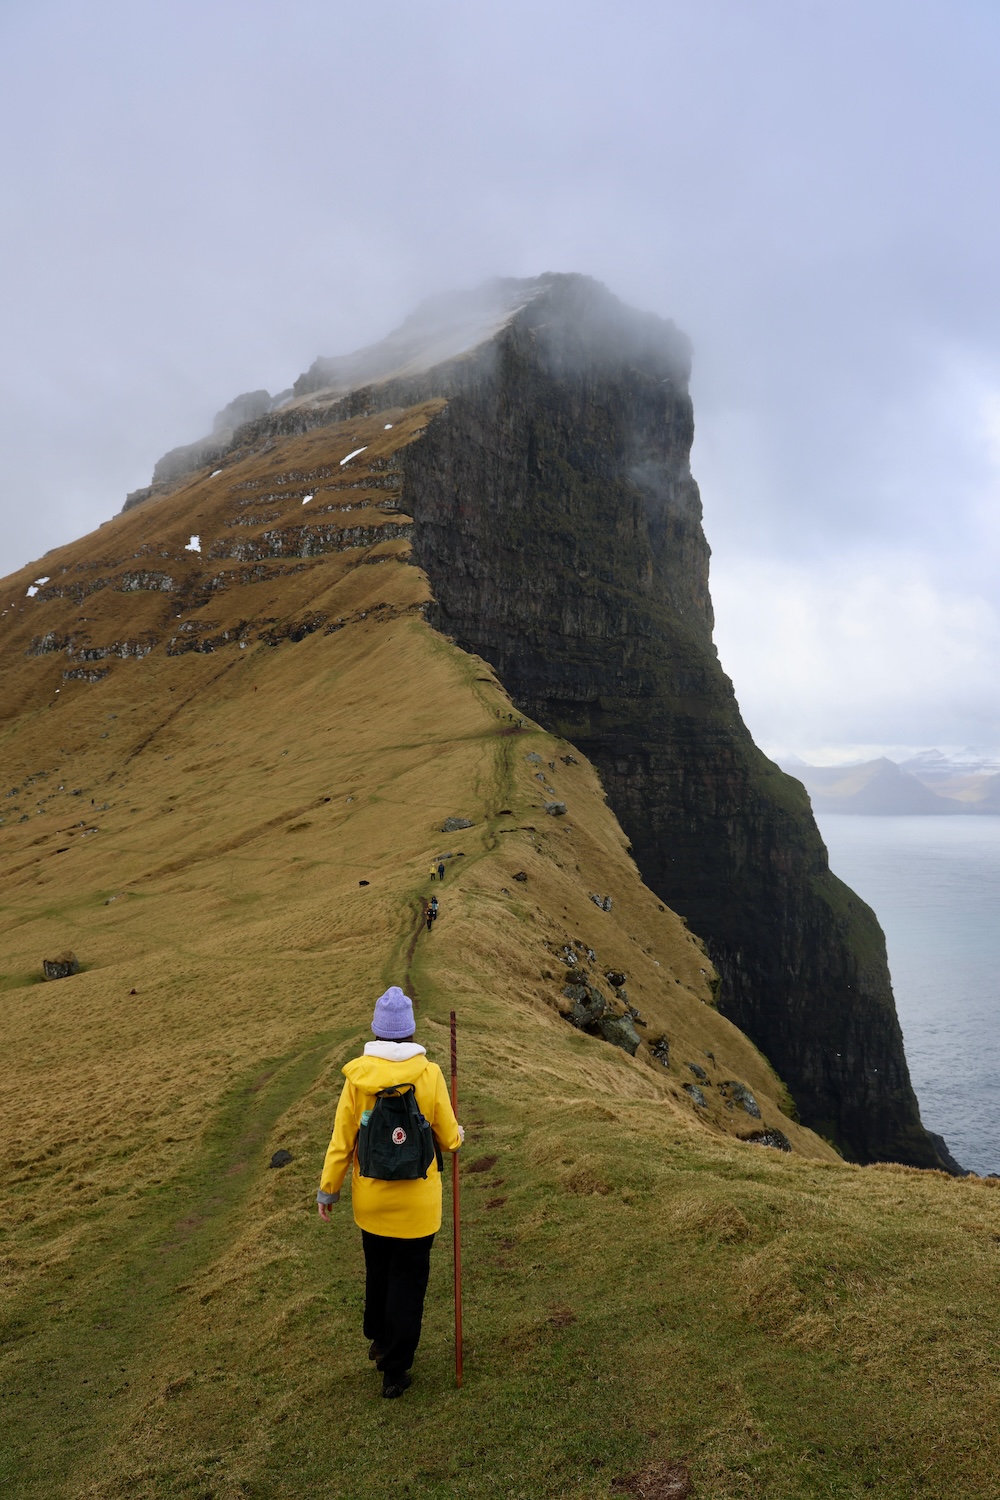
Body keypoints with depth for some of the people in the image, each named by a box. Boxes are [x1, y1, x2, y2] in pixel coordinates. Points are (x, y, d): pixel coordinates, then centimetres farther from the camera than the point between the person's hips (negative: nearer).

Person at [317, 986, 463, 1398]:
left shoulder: (357, 1076, -13)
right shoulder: (428, 1074, -17)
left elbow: (341, 1140, -6)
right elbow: (448, 1138, -7)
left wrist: (327, 1190, 7)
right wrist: (458, 1135, 16)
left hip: (370, 1199, 2)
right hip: (416, 1202, -2)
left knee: (377, 1272, 25)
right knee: (408, 1282, 13)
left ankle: (379, 1341, 45)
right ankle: (395, 1371, 22)